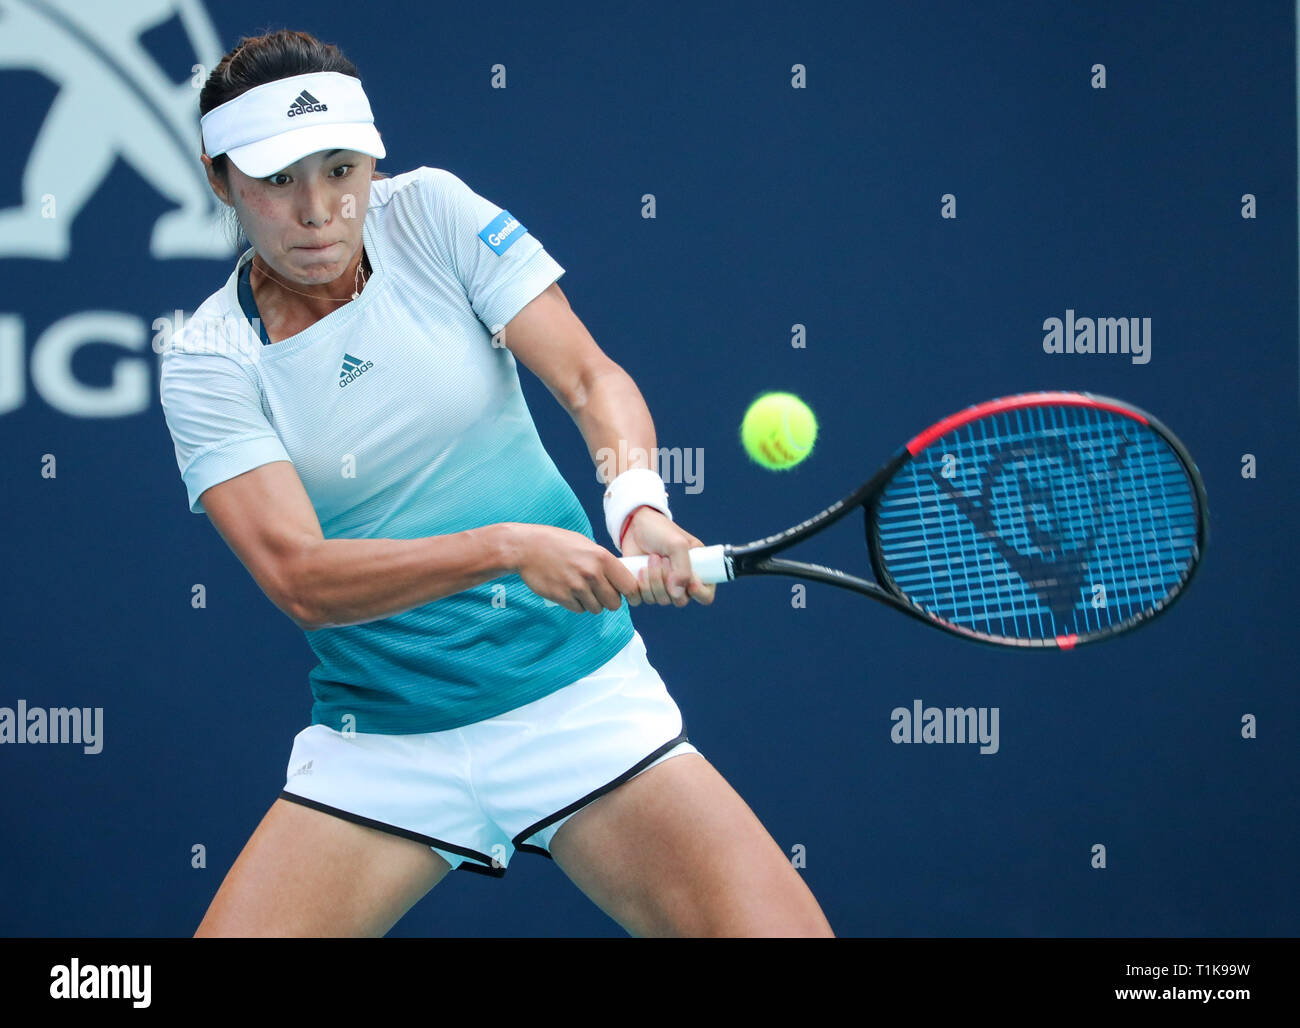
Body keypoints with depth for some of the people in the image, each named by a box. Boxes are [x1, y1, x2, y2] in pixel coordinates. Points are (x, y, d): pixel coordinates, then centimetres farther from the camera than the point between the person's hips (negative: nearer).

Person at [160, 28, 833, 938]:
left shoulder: (429, 212, -2)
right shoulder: (206, 361, -6)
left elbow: (590, 376, -7)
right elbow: (299, 579, -17)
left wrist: (639, 503, -29)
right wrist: (509, 548, -30)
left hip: (584, 701, 0)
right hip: (380, 749, 0)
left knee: (786, 930, -18)